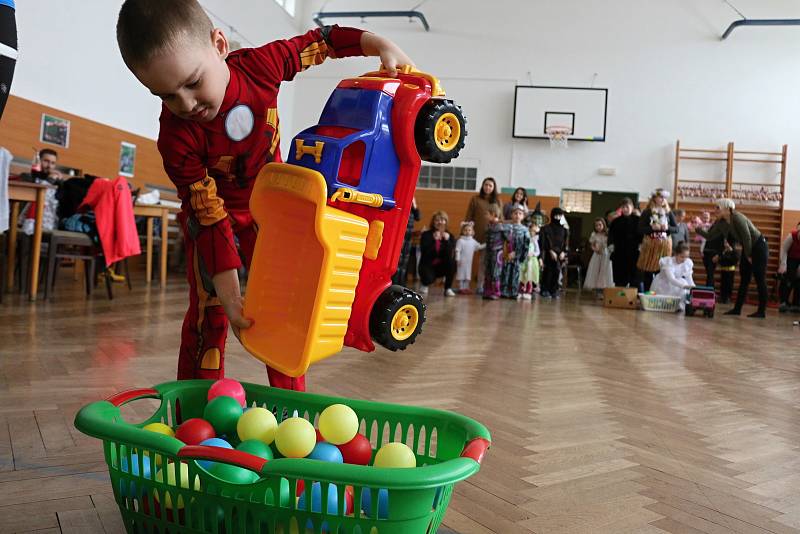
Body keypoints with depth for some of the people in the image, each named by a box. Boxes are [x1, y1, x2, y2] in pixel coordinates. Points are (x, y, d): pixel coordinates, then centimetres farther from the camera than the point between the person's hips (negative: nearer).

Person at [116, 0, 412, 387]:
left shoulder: (259, 65, -26)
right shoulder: (176, 137, -32)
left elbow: (316, 42, -8)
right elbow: (209, 215, -29)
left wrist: (378, 44, -14)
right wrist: (228, 291, -32)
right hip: (211, 218, -2)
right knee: (209, 313, -7)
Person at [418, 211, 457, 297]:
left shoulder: (449, 236, -2)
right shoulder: (426, 235, -8)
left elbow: (450, 255, -16)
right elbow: (424, 253, -22)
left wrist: (447, 240, -27)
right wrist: (434, 240, -30)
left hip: (442, 266, 3)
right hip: (427, 265, -3)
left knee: (452, 262, -29)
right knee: (429, 279, -34)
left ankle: (448, 288, -11)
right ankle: (424, 284, 8)